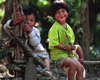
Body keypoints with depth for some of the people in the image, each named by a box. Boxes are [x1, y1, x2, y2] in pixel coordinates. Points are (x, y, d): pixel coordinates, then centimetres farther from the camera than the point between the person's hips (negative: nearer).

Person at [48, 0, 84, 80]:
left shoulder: (68, 27, 11)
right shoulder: (54, 28, -13)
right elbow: (53, 44, -17)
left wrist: (72, 45, 0)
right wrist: (65, 47, -19)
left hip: (69, 54, 8)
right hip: (58, 54, -8)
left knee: (80, 68, -3)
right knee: (73, 64, -30)